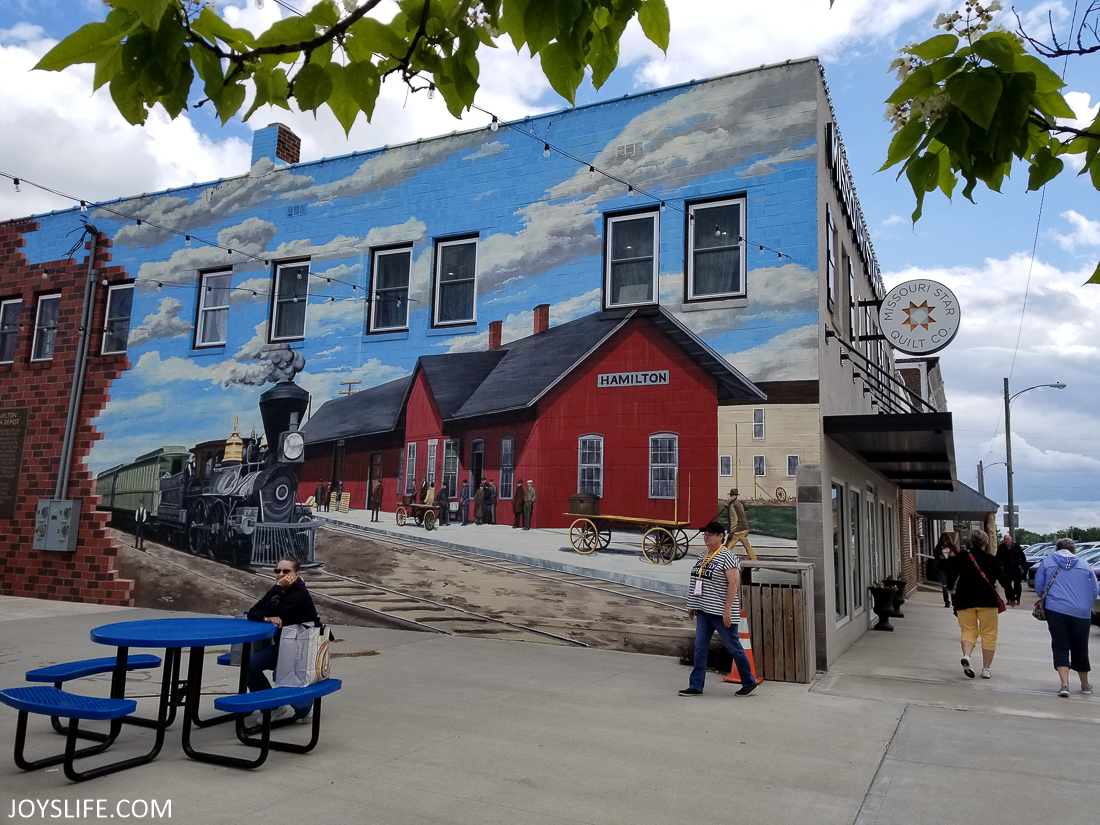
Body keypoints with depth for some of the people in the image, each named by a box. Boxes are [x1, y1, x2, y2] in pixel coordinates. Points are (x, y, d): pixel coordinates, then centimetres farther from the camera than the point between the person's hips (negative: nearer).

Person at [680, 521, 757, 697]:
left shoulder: (727, 556, -14)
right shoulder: (703, 555, 12)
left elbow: (733, 583, -19)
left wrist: (727, 609, -23)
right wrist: (692, 605, 17)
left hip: (721, 612, -8)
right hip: (704, 610, 8)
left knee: (733, 646, 5)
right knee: (700, 647, 5)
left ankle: (749, 682, 22)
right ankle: (696, 686, 9)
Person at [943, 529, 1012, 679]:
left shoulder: (961, 557, 2)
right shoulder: (990, 559, -3)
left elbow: (951, 573, 8)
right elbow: (1002, 578, 1)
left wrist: (950, 588, 29)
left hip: (964, 600, 2)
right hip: (987, 600, -2)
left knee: (968, 631, 7)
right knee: (988, 634, 8)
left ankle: (966, 656, -21)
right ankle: (986, 669, 8)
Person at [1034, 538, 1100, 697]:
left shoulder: (1047, 562, 6)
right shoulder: (1084, 566, 8)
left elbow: (1038, 586, 5)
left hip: (1055, 611, -2)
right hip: (1082, 613, 2)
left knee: (1060, 647, 2)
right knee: (1080, 649, 15)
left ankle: (1064, 683, -13)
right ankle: (1085, 685, 30)